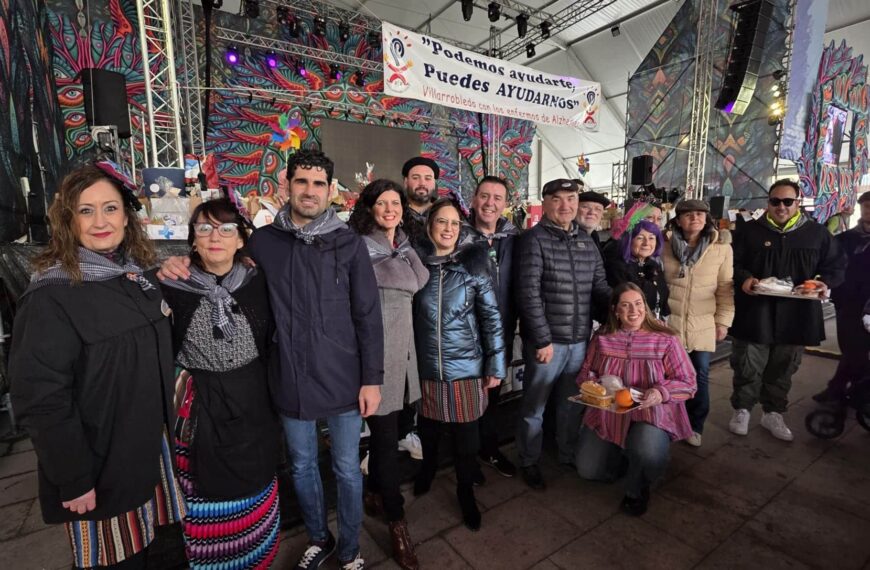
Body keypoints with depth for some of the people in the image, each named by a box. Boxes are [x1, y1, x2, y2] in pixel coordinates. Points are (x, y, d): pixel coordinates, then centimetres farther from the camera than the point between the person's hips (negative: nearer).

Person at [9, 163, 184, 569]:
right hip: (99, 469, -6)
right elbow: (41, 400, -20)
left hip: (150, 451, 6)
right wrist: (73, 480, -17)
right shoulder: (51, 296, -19)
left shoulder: (137, 276, 3)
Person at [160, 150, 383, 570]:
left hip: (342, 380, -2)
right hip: (291, 381, 2)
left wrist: (372, 378, -7)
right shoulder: (263, 241, -1)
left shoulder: (349, 244, -7)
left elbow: (368, 316, -6)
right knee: (302, 466, 21)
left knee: (347, 469, 15)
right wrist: (182, 266, -8)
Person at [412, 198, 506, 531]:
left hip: (467, 367, -1)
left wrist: (496, 364, -4)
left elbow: (491, 317, -2)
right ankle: (428, 469, 49)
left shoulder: (473, 264, -3)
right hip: (426, 368, 1)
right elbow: (406, 316, 5)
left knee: (466, 435, 10)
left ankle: (466, 491, 36)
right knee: (428, 428, 18)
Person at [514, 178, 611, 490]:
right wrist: (542, 339, -17)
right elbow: (528, 294, -16)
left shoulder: (587, 242, 9)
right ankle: (528, 461, 30)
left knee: (573, 403, 21)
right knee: (534, 405, 10)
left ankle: (568, 455, 42)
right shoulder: (534, 240, -10)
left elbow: (600, 288, 11)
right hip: (547, 340, -5)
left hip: (579, 340, 6)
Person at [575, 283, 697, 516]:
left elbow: (688, 383, -7)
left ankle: (637, 490, 5)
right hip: (607, 415, 3)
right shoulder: (602, 338, -1)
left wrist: (661, 393, -26)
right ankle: (624, 456, 32)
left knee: (647, 454, -34)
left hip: (652, 415, -3)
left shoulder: (665, 339, -8)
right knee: (587, 470, -1)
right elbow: (585, 372, 8)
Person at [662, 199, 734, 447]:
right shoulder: (665, 244, -1)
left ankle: (694, 426, 25)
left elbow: (725, 287, 2)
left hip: (703, 324, 1)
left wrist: (723, 321, -1)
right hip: (668, 321, 0)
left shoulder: (721, 247, 0)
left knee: (700, 375, 7)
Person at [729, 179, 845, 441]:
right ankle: (742, 410, 20)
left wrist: (825, 282, -9)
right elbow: (732, 263, 2)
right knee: (748, 366, 3)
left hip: (796, 314, 3)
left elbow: (836, 265, 12)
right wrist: (743, 279, -18)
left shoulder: (817, 233, 7)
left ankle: (773, 414, 29)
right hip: (755, 312, -2)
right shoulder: (750, 231, 1)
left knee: (783, 369, 13)